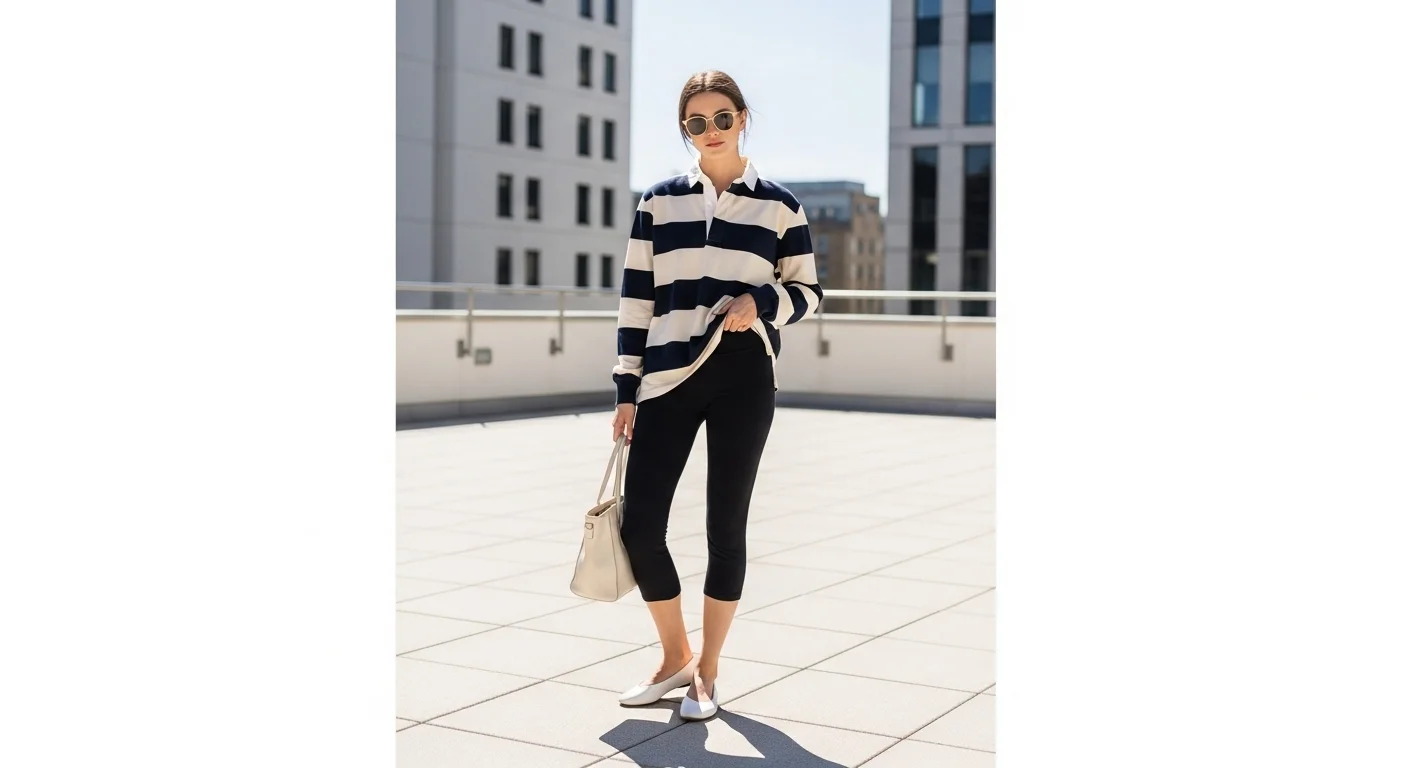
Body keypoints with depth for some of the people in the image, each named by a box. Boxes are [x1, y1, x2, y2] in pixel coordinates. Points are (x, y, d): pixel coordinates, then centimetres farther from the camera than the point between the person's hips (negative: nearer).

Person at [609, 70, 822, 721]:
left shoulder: (778, 204, 4)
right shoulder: (659, 202, 7)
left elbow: (808, 291, 10)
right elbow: (636, 297, 7)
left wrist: (762, 304, -12)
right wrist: (626, 389, 3)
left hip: (744, 376, -1)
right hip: (668, 375, 2)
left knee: (726, 526, 3)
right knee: (639, 524, -2)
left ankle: (707, 671, 20)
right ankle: (675, 659, 21)